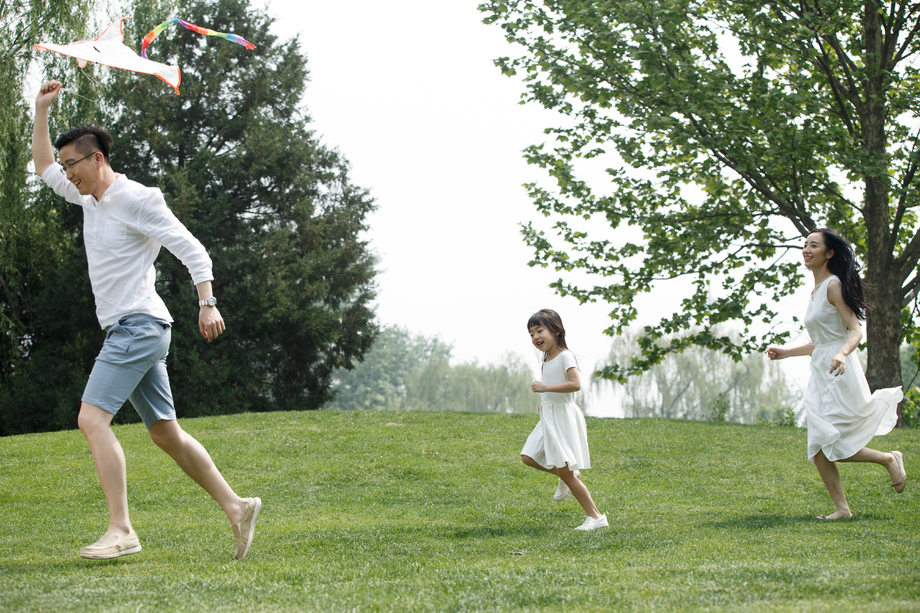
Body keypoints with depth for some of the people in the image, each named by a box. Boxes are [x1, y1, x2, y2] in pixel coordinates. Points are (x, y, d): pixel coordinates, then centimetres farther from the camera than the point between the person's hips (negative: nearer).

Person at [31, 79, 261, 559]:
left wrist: (207, 303, -24)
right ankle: (235, 507, 12)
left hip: (139, 325, -9)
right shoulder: (89, 199, 16)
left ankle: (121, 530, -24)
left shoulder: (137, 199, -9)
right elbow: (43, 167, 31)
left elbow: (191, 249, -13)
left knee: (92, 418, -18)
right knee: (164, 432, 9)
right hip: (126, 331, 9)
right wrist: (41, 111, 22)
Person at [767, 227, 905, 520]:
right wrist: (787, 352, 26)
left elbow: (856, 331, -17)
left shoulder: (834, 286, -10)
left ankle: (889, 459, 10)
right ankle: (841, 507, 5)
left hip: (839, 374, -9)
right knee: (819, 449, 1)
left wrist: (842, 354, -36)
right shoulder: (816, 290, 17)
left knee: (828, 446, -9)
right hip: (820, 375, 9)